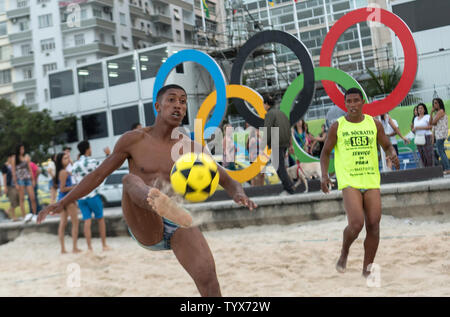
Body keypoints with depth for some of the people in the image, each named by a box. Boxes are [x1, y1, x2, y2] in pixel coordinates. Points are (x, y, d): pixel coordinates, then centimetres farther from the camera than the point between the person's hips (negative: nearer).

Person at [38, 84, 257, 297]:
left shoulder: (192, 148, 10)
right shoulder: (133, 140, 8)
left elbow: (229, 182, 9)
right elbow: (97, 175, 15)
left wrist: (239, 194, -15)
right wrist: (62, 203, 10)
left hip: (179, 229, 2)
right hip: (145, 229, -1)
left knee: (207, 276, -29)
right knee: (130, 180, -33)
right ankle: (163, 205, -69)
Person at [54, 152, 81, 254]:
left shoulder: (59, 172, 12)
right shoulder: (64, 172, -16)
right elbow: (62, 189, -19)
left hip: (61, 199, 9)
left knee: (62, 224, 8)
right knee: (75, 223, -1)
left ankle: (63, 248, 10)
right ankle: (74, 248, 0)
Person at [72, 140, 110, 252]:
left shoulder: (75, 165, 7)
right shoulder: (92, 162, -9)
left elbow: (76, 180, 13)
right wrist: (108, 154, 11)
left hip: (80, 196, 4)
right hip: (92, 195, -4)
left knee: (87, 221, 4)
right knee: (100, 219, 10)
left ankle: (89, 247, 0)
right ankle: (104, 245, 14)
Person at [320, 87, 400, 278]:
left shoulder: (374, 124, 8)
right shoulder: (337, 126, 2)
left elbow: (387, 145, 17)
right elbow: (325, 152, 8)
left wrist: (392, 154, -6)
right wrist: (324, 175, -7)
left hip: (372, 181, 3)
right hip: (349, 181, -3)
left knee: (373, 226, -1)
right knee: (356, 224, -19)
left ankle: (366, 270, 13)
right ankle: (344, 253, 12)